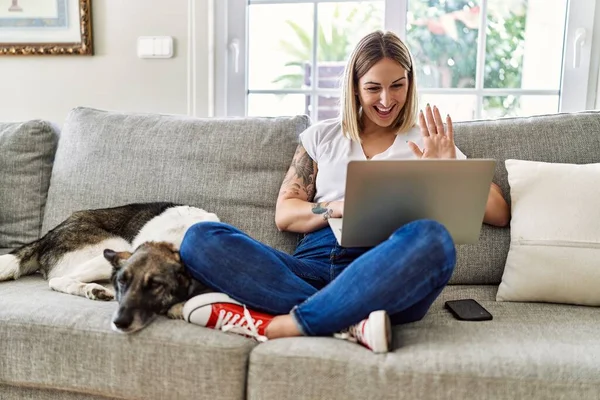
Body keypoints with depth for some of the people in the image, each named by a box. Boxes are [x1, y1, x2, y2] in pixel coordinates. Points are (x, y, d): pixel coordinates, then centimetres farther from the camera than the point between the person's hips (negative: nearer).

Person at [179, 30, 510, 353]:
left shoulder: (428, 143, 17)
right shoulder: (321, 136, 19)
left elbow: (499, 213, 13)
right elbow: (284, 214, 11)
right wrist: (338, 208, -8)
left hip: (385, 277, -1)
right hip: (313, 266, 2)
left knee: (432, 239, -35)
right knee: (200, 238, -19)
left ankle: (274, 324, -28)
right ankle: (350, 324, -32)